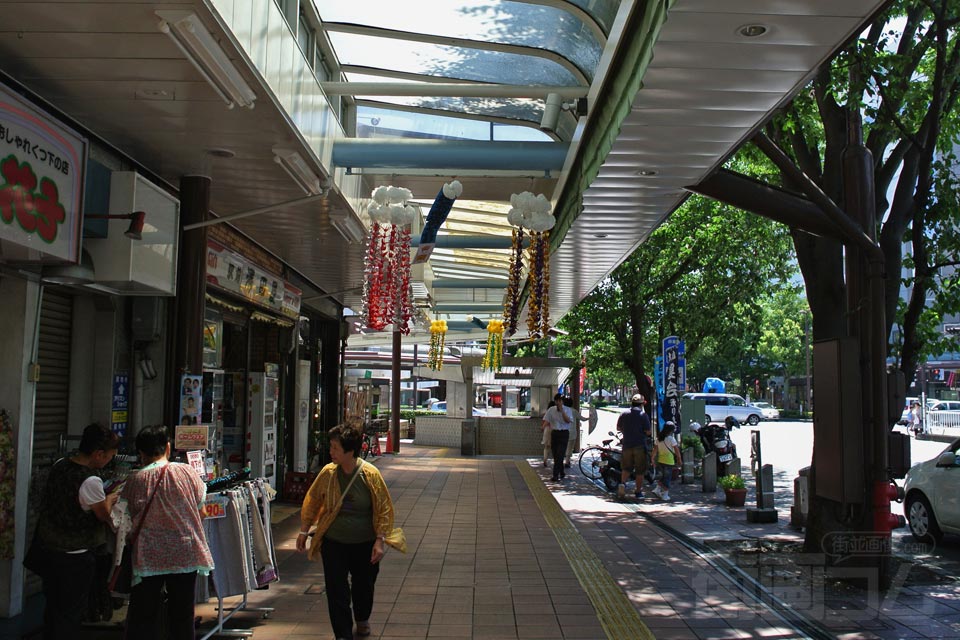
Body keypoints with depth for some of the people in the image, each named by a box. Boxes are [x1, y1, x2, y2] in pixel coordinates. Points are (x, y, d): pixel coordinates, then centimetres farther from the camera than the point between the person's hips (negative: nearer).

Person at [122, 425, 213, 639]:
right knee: (182, 615, 11)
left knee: (142, 619, 8)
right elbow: (201, 509, 6)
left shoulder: (134, 481, -5)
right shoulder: (188, 472, -3)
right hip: (186, 555, 1)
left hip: (149, 559, -1)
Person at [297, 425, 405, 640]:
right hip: (334, 543, 1)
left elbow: (384, 509, -8)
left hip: (365, 544, -1)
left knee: (364, 586, 18)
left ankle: (362, 620, 48)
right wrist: (303, 531, 7)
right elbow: (312, 501, 7)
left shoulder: (370, 474, -14)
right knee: (336, 591, -2)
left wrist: (380, 540, -13)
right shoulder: (328, 473, -8)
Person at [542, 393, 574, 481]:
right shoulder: (551, 410, 4)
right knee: (555, 455, 9)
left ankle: (556, 475, -11)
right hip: (554, 433, 3)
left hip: (564, 433, -3)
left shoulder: (567, 410, -1)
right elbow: (546, 420, -4)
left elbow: (568, 420, -14)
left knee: (560, 455, -12)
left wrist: (562, 411, -19)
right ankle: (561, 473, 27)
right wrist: (543, 427, -24)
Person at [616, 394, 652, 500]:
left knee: (626, 467, 13)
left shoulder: (624, 414, 1)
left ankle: (623, 483, -10)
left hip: (627, 445, 3)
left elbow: (618, 428, 11)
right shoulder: (643, 415, -9)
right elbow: (648, 432, -9)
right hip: (640, 446, -3)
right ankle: (638, 492, 13)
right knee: (639, 470, 7)